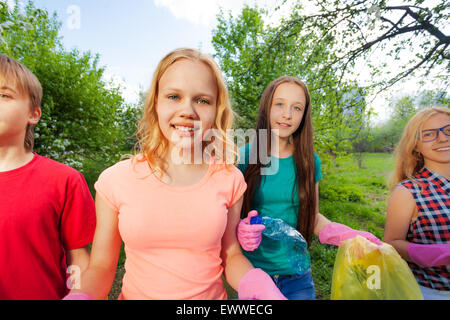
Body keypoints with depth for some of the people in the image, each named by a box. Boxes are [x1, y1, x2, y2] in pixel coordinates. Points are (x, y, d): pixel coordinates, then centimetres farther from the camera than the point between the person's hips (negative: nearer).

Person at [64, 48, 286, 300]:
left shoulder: (229, 180, -13)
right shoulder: (115, 180, -15)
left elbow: (231, 256, -2)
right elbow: (102, 267, -5)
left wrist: (255, 284, -21)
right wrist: (80, 295, -24)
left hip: (211, 295, 1)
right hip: (136, 294, 1)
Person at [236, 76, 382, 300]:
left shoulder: (309, 162, -2)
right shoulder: (244, 157, -10)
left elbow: (311, 215, 7)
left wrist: (347, 235, -9)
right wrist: (239, 229, -25)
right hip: (251, 271, -2)